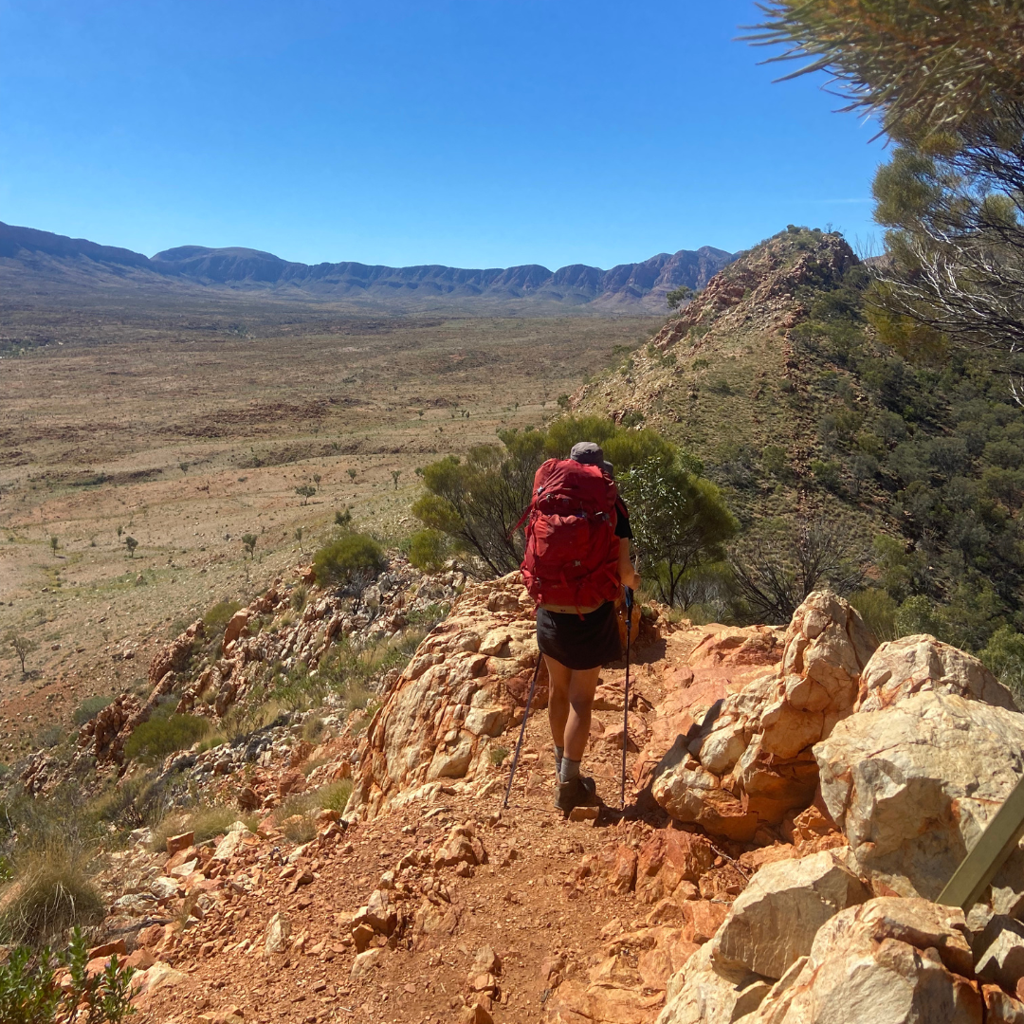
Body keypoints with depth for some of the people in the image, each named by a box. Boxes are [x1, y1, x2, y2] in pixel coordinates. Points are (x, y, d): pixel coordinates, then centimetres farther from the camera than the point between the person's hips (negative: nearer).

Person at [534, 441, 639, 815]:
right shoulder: (612, 508, -9)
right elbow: (622, 571, -13)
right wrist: (632, 581, 10)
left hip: (551, 612, 4)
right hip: (591, 615, -4)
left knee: (558, 690, 20)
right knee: (581, 699, 5)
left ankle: (562, 766, 37)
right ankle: (569, 782, 8)